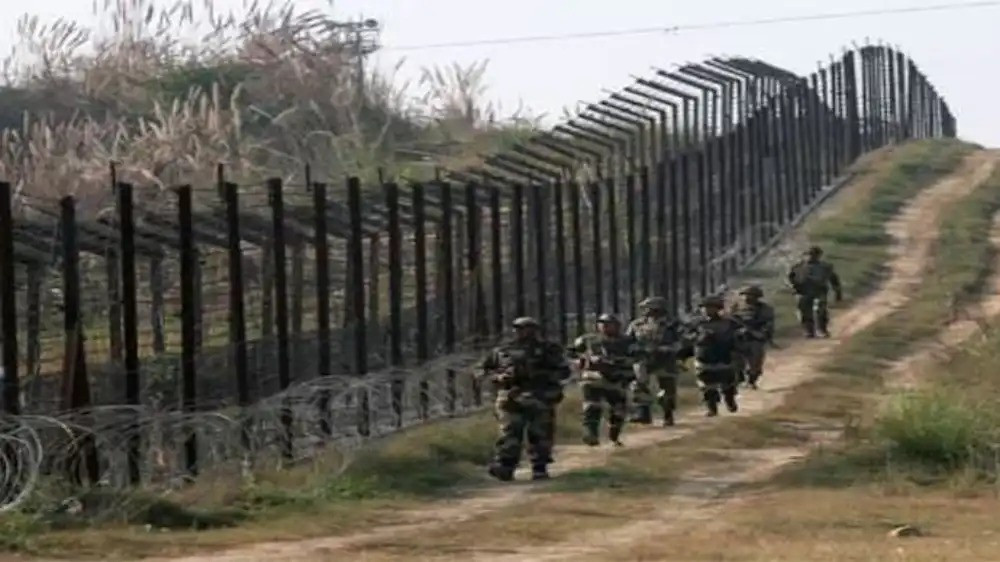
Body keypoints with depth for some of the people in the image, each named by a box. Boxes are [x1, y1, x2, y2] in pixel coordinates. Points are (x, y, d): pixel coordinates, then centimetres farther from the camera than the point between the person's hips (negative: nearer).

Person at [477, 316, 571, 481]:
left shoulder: (548, 350, 7)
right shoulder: (503, 350, 13)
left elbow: (563, 372, 3)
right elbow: (484, 369, 18)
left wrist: (541, 376, -11)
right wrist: (498, 377, -2)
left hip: (540, 399, -1)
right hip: (511, 398, 1)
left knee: (540, 436, 0)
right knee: (509, 434, -11)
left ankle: (540, 469, 9)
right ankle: (504, 468, -17)